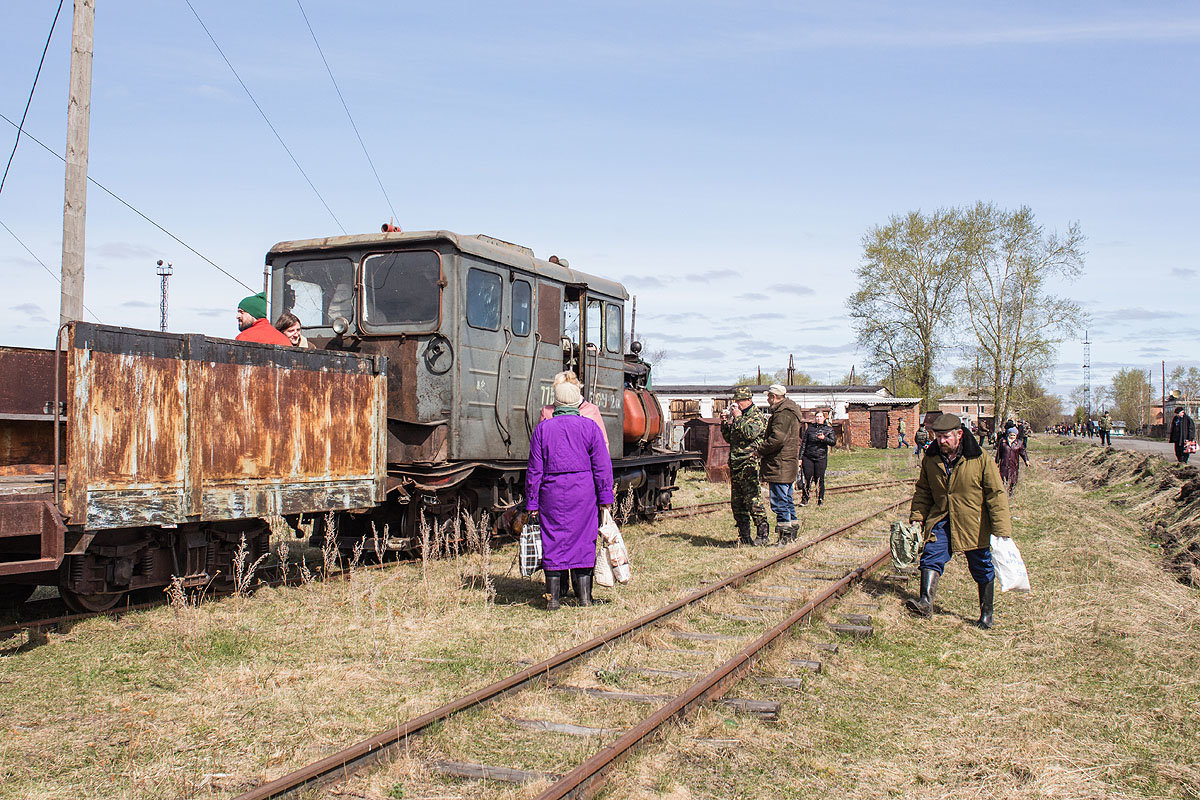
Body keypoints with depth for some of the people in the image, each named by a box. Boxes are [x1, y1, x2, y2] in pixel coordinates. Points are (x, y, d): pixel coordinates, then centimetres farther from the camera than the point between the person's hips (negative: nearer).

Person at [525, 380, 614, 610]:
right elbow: (602, 465, -2)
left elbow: (534, 470, 3)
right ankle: (584, 596, 10)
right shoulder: (589, 426, 1)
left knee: (553, 540, 5)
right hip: (584, 492, 0)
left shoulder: (542, 429, 3)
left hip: (552, 492, 1)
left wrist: (532, 503, 7)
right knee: (583, 539, 7)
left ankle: (553, 598, 7)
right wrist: (605, 497, 2)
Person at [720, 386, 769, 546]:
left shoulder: (757, 416, -4)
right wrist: (725, 423, 8)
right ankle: (744, 535, 15)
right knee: (736, 502, 8)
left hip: (749, 463, -8)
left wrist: (738, 418, -12)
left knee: (752, 500, -12)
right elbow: (728, 438, 23)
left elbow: (751, 433, -20)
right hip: (735, 464, 8)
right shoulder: (736, 415, 20)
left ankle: (763, 534, -6)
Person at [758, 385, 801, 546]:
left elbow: (777, 439, -24)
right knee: (787, 499, 16)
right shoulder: (789, 410, 18)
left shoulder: (783, 413, -15)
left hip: (780, 465, -11)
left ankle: (785, 535, -4)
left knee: (779, 501, -7)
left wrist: (760, 450, -13)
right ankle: (792, 532, 23)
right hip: (789, 464, 11)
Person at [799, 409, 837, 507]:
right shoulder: (810, 428, 9)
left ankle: (820, 500, 10)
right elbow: (803, 443, 8)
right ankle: (804, 500, 7)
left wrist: (824, 438, -19)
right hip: (808, 457, 0)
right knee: (808, 479, -2)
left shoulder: (828, 429, 9)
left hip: (821, 458, 0)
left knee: (819, 479, -1)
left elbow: (833, 442, -1)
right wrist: (800, 458, 3)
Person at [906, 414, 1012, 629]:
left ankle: (986, 614, 23)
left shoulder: (980, 459, -13)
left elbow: (996, 494, -9)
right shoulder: (930, 459, 0)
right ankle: (926, 602, -27)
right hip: (942, 520, 3)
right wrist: (917, 516, 2)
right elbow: (923, 491, 13)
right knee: (932, 556, -18)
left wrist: (1001, 529, -12)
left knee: (982, 568, 8)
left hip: (974, 523, -3)